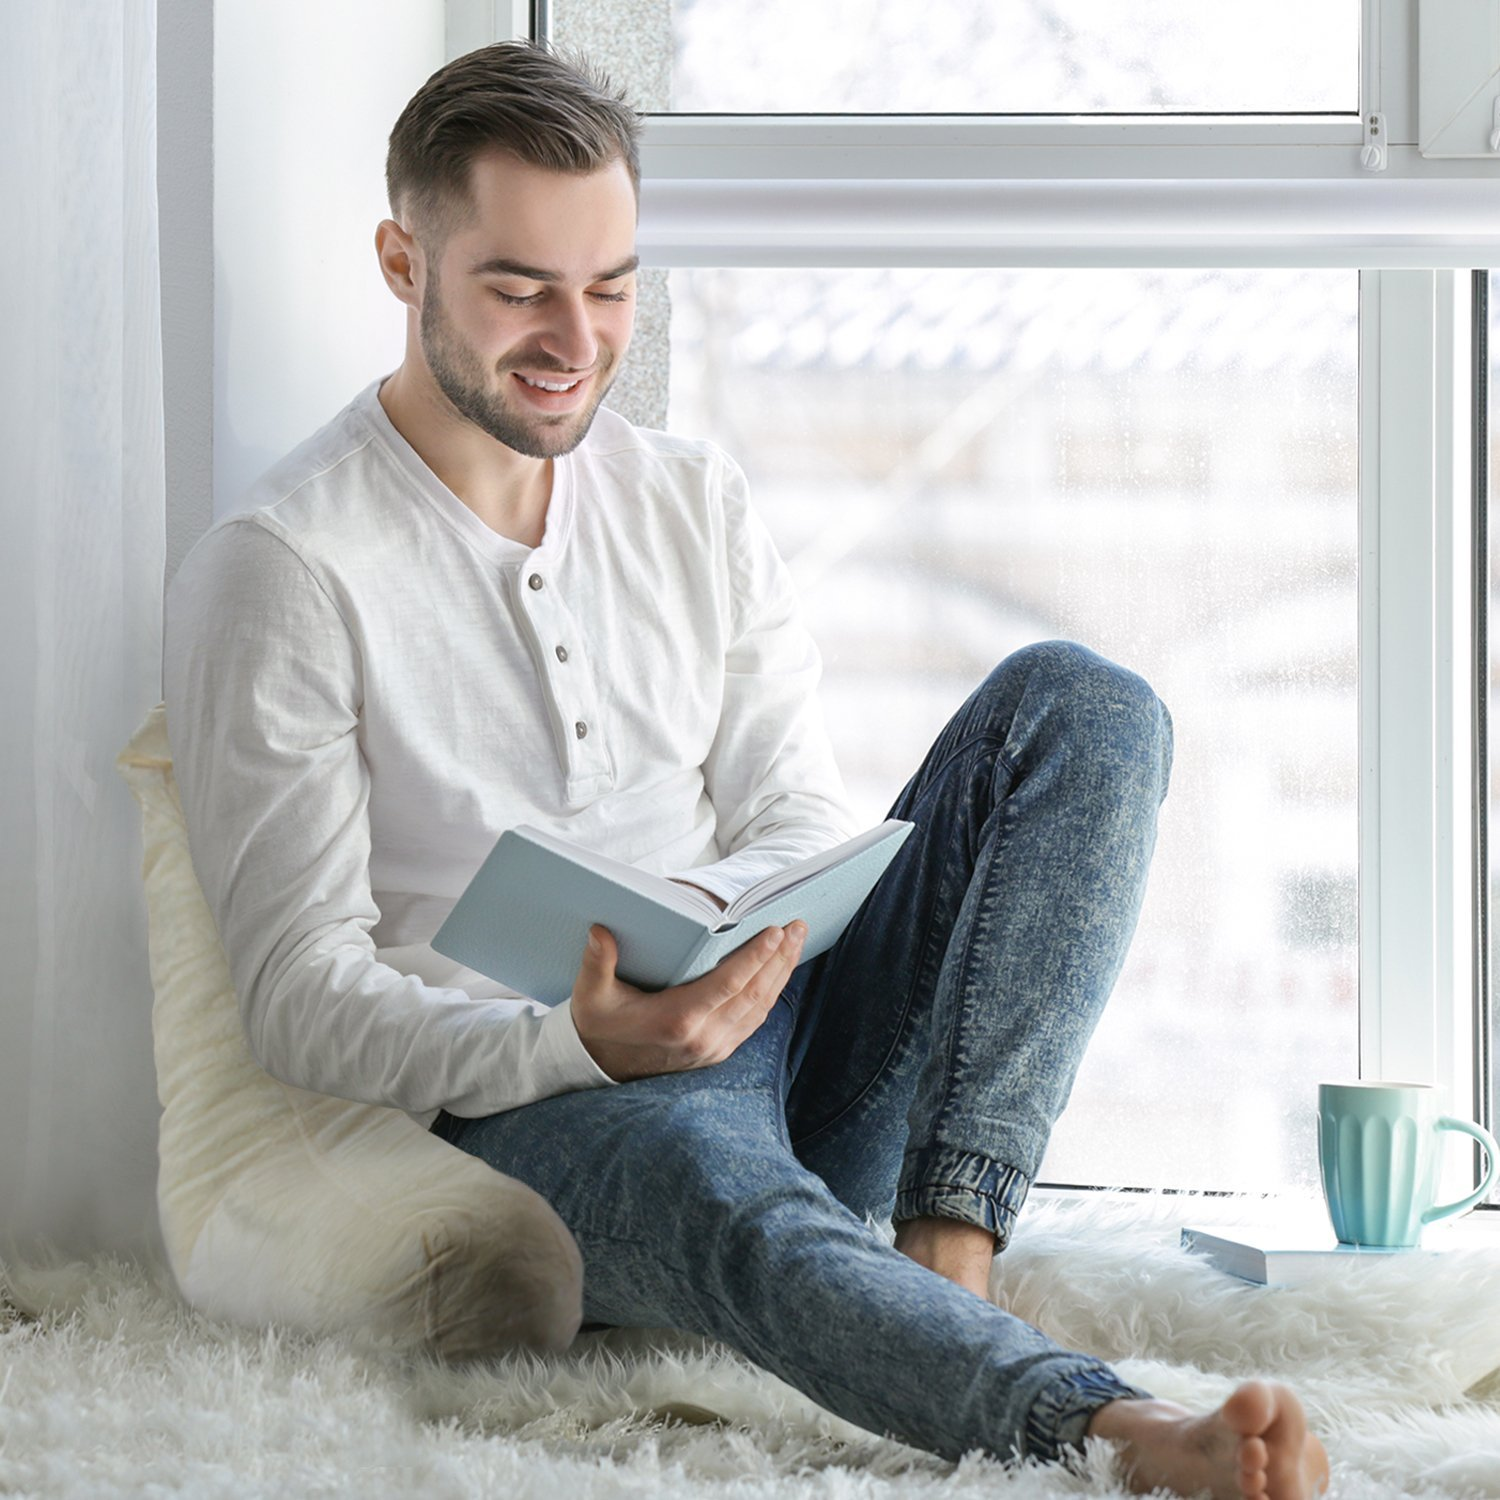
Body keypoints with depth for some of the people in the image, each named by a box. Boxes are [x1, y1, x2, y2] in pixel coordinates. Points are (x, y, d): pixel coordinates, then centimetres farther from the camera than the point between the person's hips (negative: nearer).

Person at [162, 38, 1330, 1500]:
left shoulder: (692, 499, 14)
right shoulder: (276, 571, -4)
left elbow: (804, 821, 11)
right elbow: (303, 995, -9)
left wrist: (698, 922, -15)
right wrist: (583, 1040, -27)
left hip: (775, 1023, 6)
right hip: (536, 1105, -6)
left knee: (1077, 704, -12)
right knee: (727, 1200, -42)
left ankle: (946, 1246, -27)